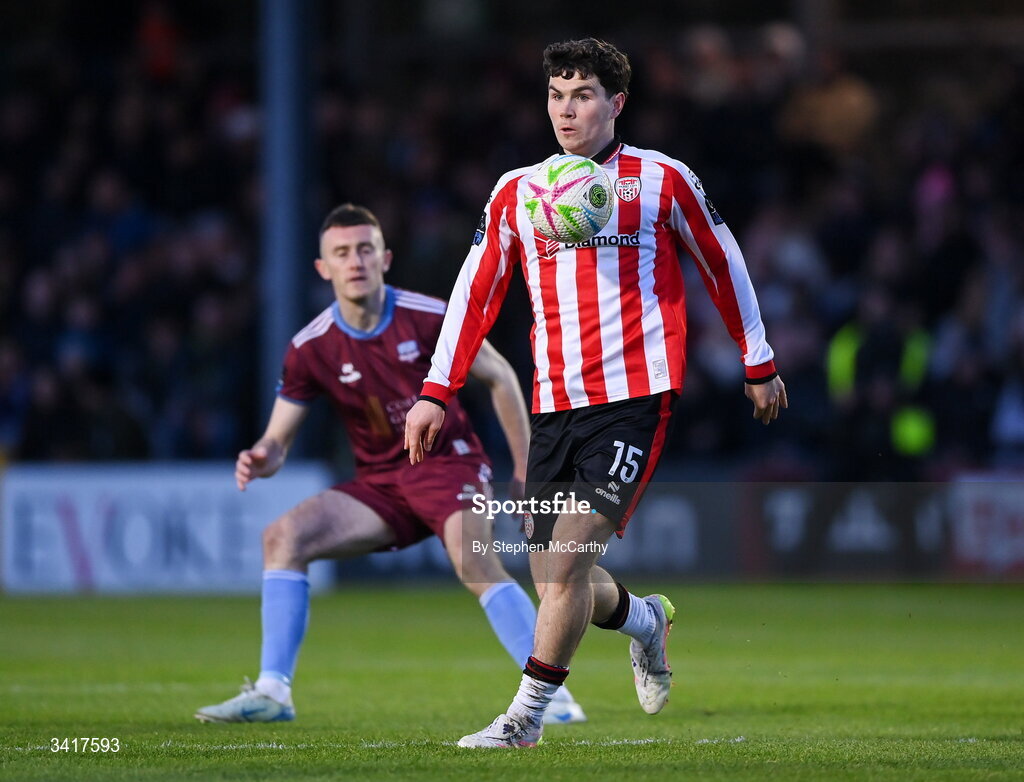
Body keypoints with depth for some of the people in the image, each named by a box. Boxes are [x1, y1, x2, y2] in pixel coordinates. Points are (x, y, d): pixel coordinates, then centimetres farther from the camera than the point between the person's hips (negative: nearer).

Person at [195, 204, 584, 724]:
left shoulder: (428, 318, -11)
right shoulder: (310, 349, -6)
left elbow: (500, 377, 3)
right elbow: (279, 438, -1)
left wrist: (525, 465, 0)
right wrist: (262, 460, -26)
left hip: (447, 462, -4)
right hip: (378, 483, 4)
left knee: (472, 560, -32)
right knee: (283, 536, -15)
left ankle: (551, 695, -27)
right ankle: (272, 692, -12)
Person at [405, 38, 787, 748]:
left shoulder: (662, 180, 2)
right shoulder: (515, 192, 10)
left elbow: (723, 264, 13)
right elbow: (475, 293, 11)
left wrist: (759, 365, 18)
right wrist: (436, 394, 3)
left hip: (638, 398, -4)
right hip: (554, 406, 4)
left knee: (567, 560, -16)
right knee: (555, 580, 6)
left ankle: (526, 717, -7)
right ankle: (647, 620, 37)